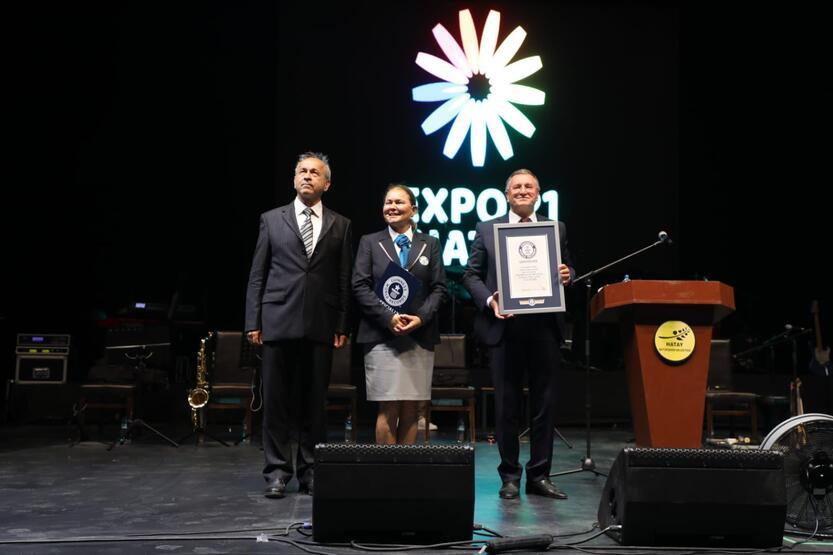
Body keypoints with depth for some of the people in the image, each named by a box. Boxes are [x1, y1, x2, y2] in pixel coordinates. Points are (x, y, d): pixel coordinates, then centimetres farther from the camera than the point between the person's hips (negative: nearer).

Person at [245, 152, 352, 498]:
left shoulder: (340, 225, 9)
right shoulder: (271, 220, 9)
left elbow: (345, 280, 7)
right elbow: (257, 275, 6)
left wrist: (342, 326, 1)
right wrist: (253, 322, 0)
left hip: (320, 325, 0)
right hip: (278, 322, 0)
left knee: (314, 401, 5)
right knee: (276, 399, 2)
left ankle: (310, 471, 15)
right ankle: (277, 471, 10)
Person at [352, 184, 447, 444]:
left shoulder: (430, 244, 13)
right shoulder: (369, 242, 9)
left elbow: (439, 287, 7)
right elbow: (360, 286, 0)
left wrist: (422, 317, -10)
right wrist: (388, 317, -12)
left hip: (420, 336, 2)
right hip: (382, 335, -2)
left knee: (411, 409, 2)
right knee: (388, 409, -6)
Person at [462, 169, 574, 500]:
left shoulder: (556, 229, 12)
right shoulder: (487, 230, 8)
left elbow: (566, 270, 15)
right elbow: (471, 274, 6)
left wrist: (567, 275, -8)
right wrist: (489, 300, -11)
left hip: (544, 327, 2)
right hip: (504, 327, -1)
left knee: (544, 404, 5)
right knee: (506, 405, 4)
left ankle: (539, 475, 15)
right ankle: (509, 476, 15)